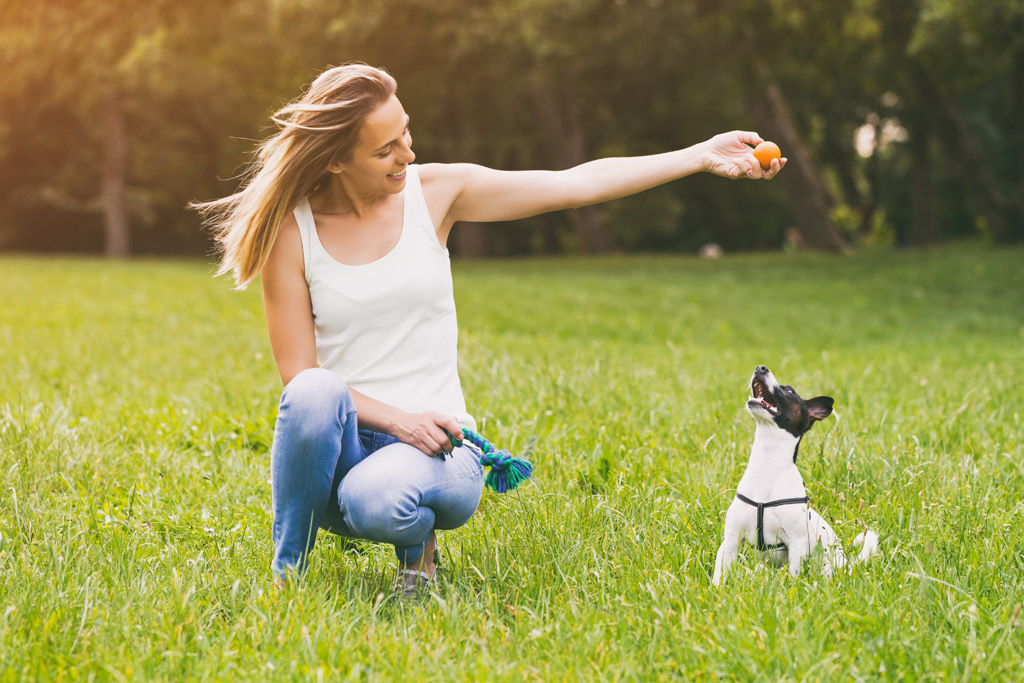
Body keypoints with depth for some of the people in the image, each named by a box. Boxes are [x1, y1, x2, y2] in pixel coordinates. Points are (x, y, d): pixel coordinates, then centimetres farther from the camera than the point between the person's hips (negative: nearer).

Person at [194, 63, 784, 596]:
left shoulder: (435, 191, 0)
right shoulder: (292, 231, -5)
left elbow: (579, 184, -2)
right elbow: (299, 376, -7)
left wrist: (703, 156, -8)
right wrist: (398, 421, -20)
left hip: (434, 443, 0)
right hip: (341, 442, 0)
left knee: (377, 501, -36)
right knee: (315, 395, -36)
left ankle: (418, 540, 4)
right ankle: (288, 576, -11)